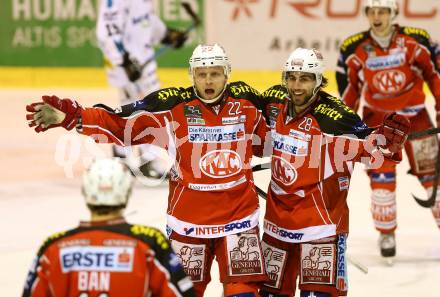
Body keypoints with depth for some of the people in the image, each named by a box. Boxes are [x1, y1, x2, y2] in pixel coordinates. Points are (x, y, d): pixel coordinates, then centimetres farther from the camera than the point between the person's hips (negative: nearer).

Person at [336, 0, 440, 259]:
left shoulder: (416, 41, -16)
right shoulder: (354, 49, -11)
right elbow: (349, 87, 2)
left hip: (414, 113, 0)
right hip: (377, 116, 0)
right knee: (381, 175, -7)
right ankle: (386, 234, 7)